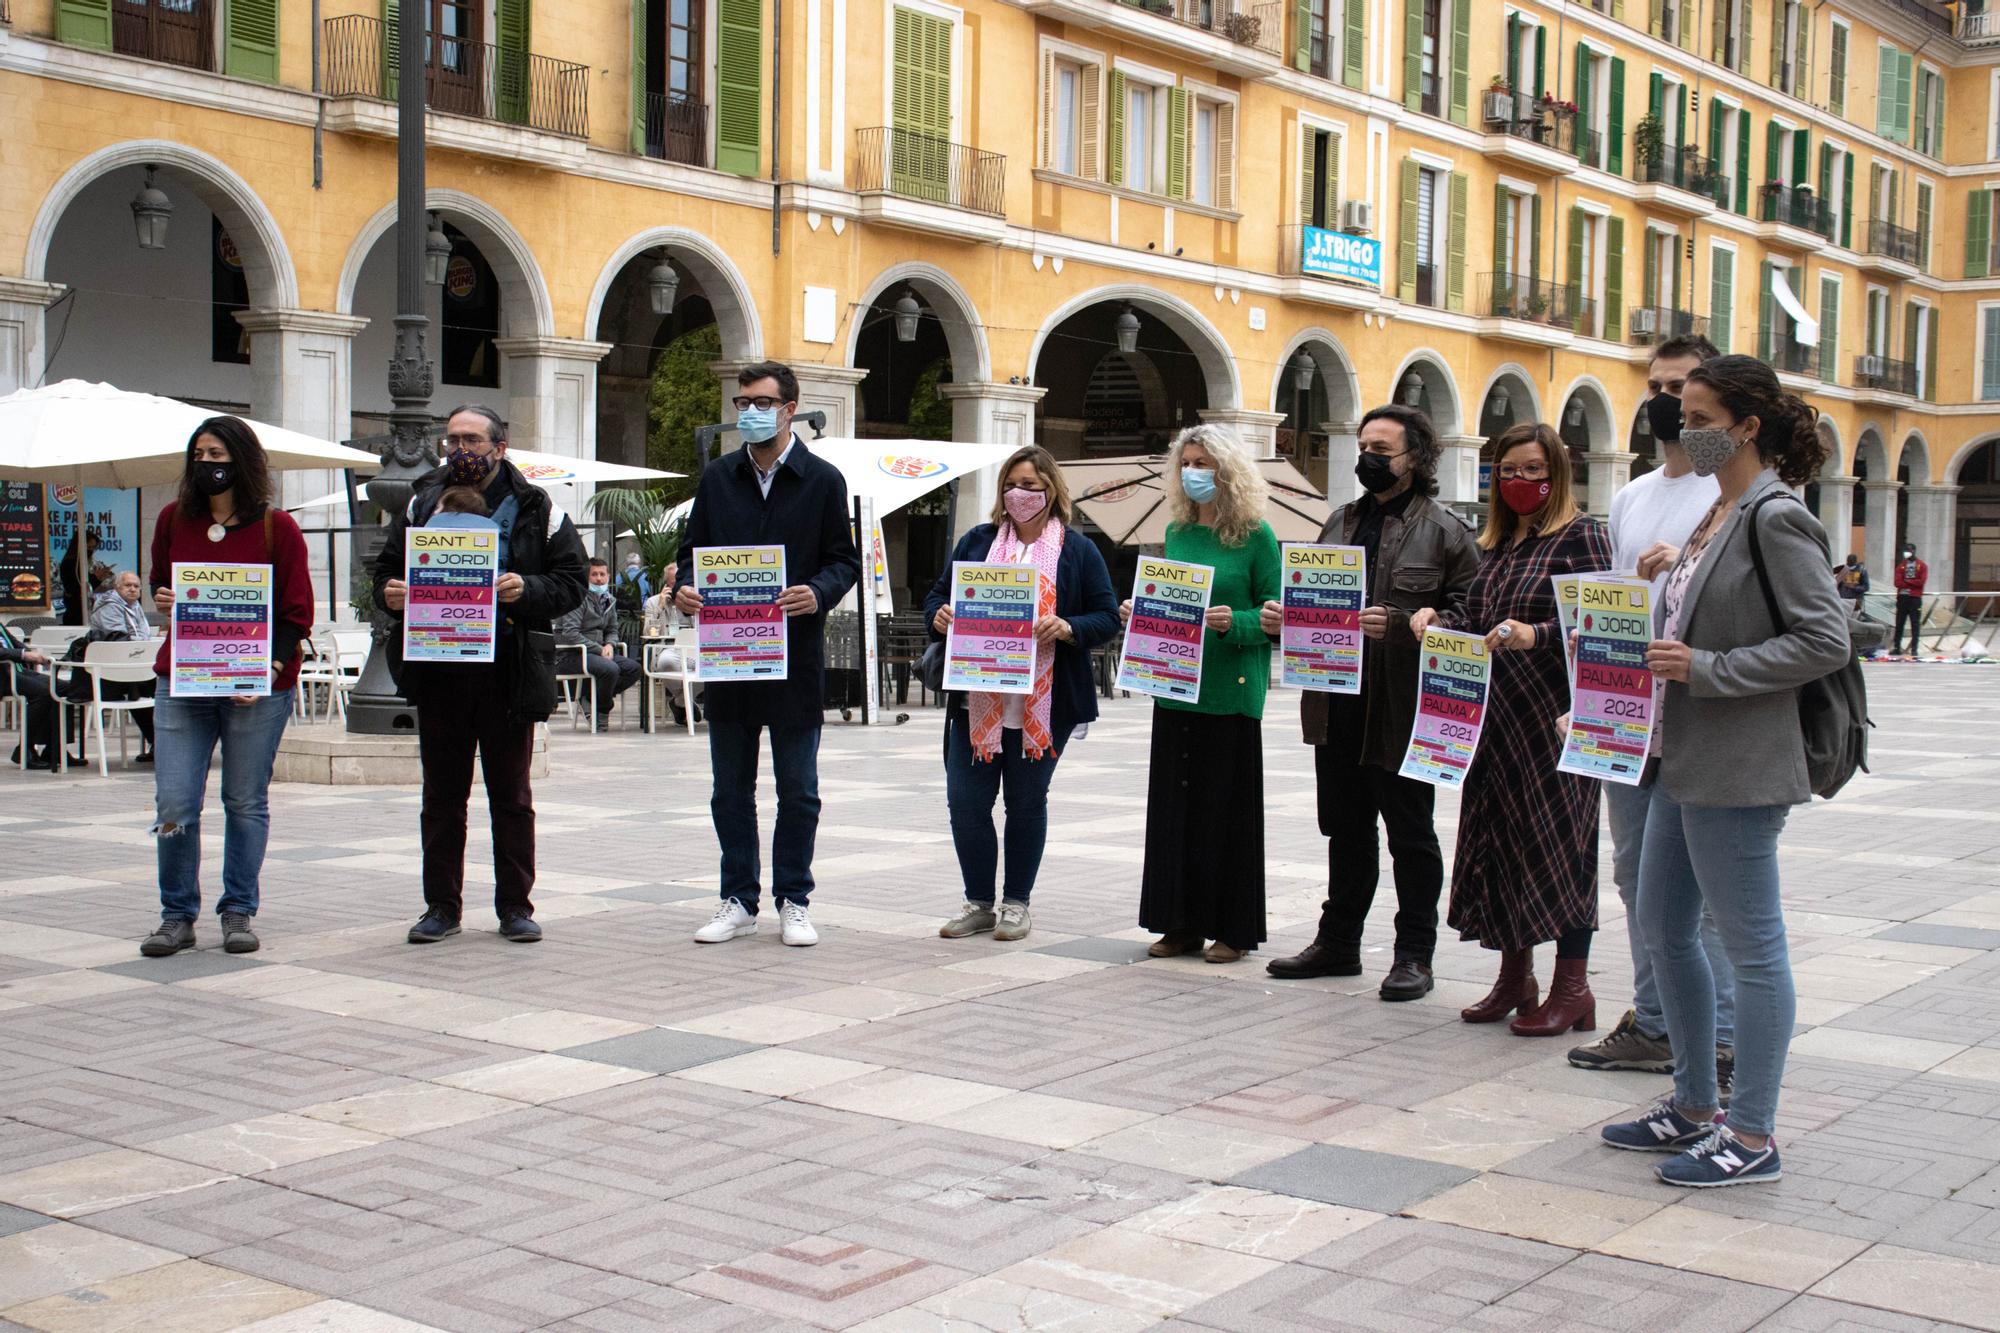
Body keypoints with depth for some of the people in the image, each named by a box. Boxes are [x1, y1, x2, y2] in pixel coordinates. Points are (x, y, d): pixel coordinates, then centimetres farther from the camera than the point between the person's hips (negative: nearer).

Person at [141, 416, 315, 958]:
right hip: (181, 683, 3)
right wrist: (161, 600, -2)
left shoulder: (276, 527, -3)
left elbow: (297, 613, -3)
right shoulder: (174, 519, 8)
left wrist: (271, 668, -17)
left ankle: (238, 913, 17)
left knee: (246, 802, 5)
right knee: (173, 805, -3)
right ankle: (178, 916, 10)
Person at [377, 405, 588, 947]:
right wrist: (390, 593, -9)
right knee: (442, 795, 8)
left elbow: (571, 581, -2)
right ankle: (441, 906, 16)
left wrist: (527, 591, -21)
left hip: (508, 673, -2)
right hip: (438, 671, 2)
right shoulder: (421, 505, 10)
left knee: (511, 795, 6)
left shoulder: (536, 510, 2)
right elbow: (388, 567, 14)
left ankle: (515, 906, 14)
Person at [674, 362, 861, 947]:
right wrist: (684, 587, -9)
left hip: (795, 657, -3)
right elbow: (694, 548, 13)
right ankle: (738, 901, 19)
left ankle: (793, 902, 16)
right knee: (731, 789, 9)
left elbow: (844, 559, 1)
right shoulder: (717, 478, 10)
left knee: (798, 790, 5)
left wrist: (818, 593, -20)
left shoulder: (823, 480, 1)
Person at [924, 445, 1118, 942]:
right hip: (976, 702, 3)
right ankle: (978, 904, 14)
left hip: (1042, 705, -2)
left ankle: (1016, 903, 20)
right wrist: (939, 616, -9)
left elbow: (1108, 617, 0)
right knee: (965, 802, 0)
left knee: (1026, 803, 7)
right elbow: (938, 595, 14)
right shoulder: (977, 541, 11)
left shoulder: (1078, 550, 2)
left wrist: (1069, 629, -19)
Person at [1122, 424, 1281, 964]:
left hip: (1230, 691, -6)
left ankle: (1231, 927, 9)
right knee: (1174, 803, 7)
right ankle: (1183, 923, 17)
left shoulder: (1255, 534, -5)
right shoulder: (1177, 531, 12)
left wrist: (1234, 622, -24)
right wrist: (1140, 613, 0)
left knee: (1228, 806, 0)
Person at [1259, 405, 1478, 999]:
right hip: (1337, 707, 6)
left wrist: (1400, 626, -23)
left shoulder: (1444, 531, -4)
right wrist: (1281, 618, 1)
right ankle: (1337, 942, 26)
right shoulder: (1341, 522, 15)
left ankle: (1415, 955, 13)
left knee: (1410, 835, 4)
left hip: (1404, 712, -6)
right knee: (1346, 830, 15)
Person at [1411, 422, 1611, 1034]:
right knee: (1500, 842, 9)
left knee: (1558, 843, -4)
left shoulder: (1579, 534, -5)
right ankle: (1515, 978, 19)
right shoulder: (1498, 542, 17)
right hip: (1495, 717, 7)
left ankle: (1571, 990, 4)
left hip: (1554, 717, -7)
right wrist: (1437, 619, -2)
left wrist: (1536, 635, -28)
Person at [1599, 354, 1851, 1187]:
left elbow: (1825, 640, -19)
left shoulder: (1777, 519, -13)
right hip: (1684, 760, 10)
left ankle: (1752, 1136, 9)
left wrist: (1707, 670, -21)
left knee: (1751, 946, -1)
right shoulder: (1719, 514, 14)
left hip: (1738, 770, -10)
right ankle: (1693, 1107, 28)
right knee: (1663, 929, 16)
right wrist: (1658, 661, 8)